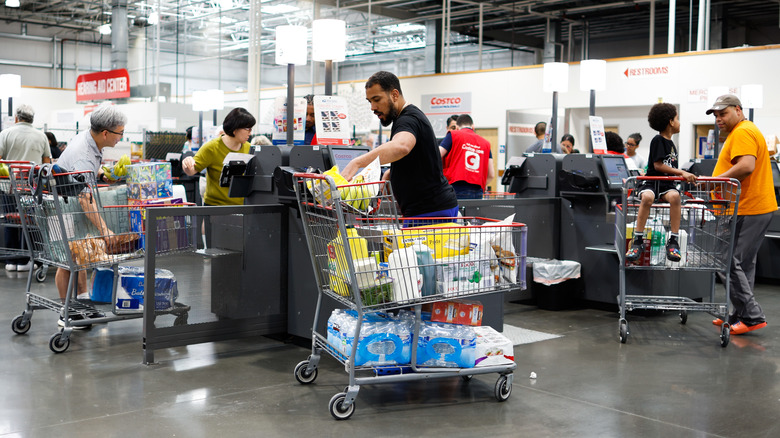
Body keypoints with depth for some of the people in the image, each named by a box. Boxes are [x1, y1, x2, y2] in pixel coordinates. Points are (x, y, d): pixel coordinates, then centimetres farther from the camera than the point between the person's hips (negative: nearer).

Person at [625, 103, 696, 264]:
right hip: (651, 181, -6)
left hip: (667, 184, 6)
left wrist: (685, 175, 18)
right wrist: (681, 172, -11)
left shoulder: (671, 144, 21)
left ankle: (673, 241, -27)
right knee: (647, 197, -39)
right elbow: (658, 165, -11)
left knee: (674, 196, -31)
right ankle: (638, 241, -28)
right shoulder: (658, 140, -4)